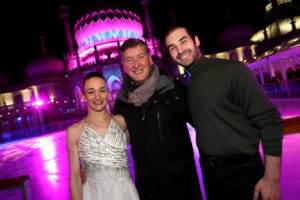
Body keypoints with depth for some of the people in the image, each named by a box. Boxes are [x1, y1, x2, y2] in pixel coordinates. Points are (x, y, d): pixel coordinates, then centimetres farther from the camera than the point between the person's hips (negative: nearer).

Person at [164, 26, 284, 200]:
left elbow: (270, 122, -16)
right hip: (209, 171, 6)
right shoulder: (187, 85, 5)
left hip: (242, 171, -5)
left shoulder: (232, 70, -15)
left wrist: (272, 179, -17)